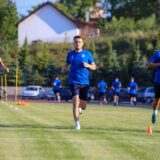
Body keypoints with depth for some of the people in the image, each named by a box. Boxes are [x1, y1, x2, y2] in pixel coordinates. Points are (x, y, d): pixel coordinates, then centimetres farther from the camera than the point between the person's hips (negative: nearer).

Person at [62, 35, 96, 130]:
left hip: (84, 82, 1)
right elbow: (67, 64, 22)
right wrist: (64, 69, -1)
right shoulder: (70, 54, 7)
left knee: (83, 106, 5)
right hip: (74, 81, -1)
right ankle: (77, 123, -14)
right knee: (75, 100, -20)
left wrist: (88, 65, -13)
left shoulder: (87, 54, 4)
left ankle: (80, 108, 44)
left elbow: (94, 67, 8)